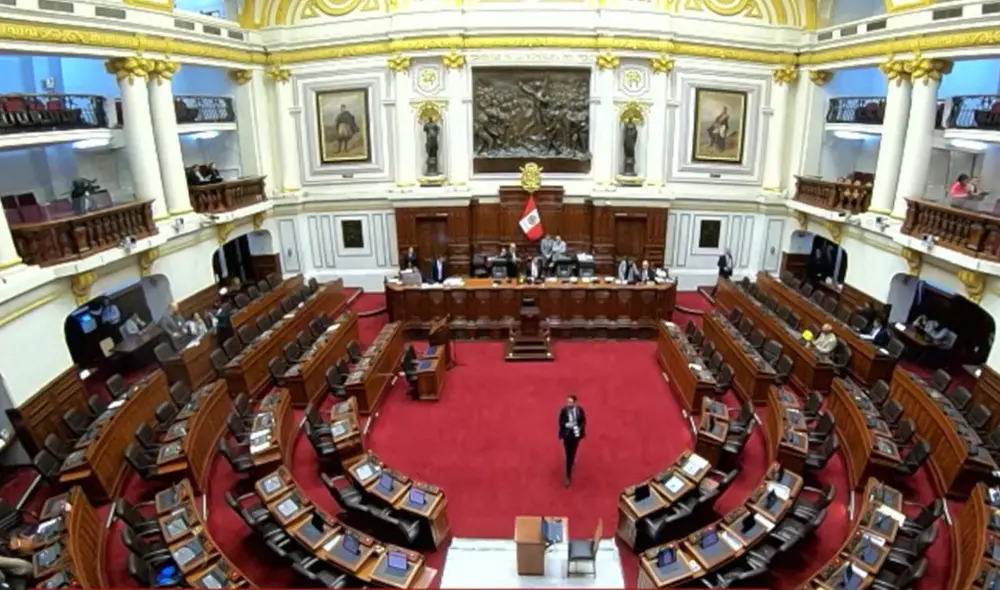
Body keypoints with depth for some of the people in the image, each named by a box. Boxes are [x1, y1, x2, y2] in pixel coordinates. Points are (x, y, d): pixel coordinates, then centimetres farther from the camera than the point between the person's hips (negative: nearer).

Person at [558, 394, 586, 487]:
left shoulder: (580, 410, -11)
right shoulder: (564, 410, -17)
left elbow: (583, 421, -1)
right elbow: (560, 422, -8)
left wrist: (580, 429, -17)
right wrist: (566, 425, -27)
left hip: (576, 434, 3)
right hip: (567, 435, -3)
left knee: (573, 452, 24)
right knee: (569, 455, -1)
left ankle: (571, 464, 53)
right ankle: (568, 476, 7)